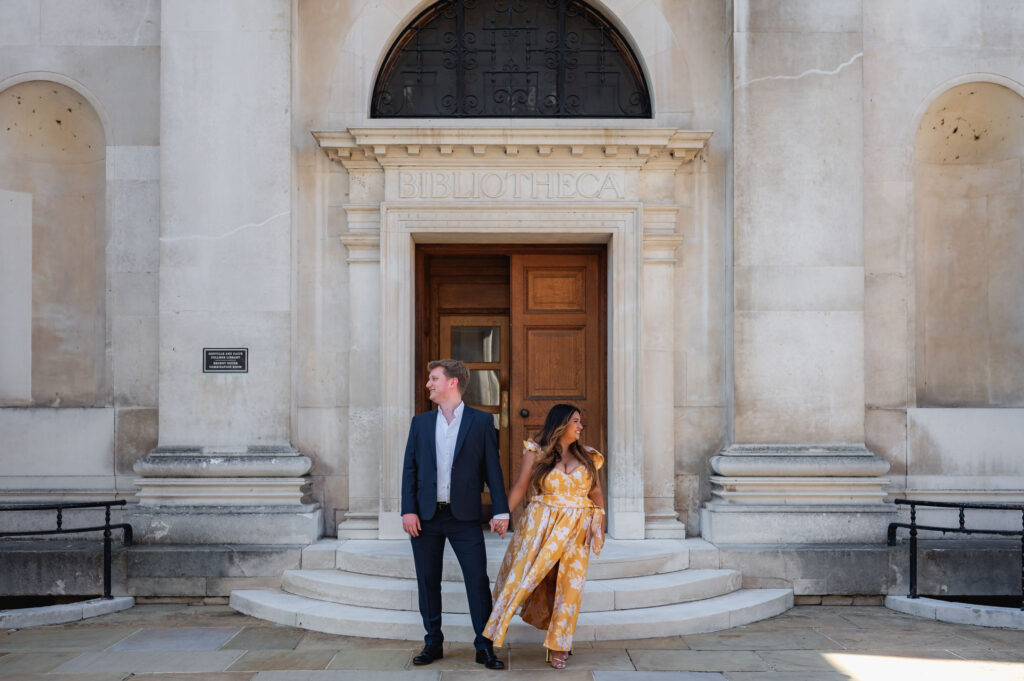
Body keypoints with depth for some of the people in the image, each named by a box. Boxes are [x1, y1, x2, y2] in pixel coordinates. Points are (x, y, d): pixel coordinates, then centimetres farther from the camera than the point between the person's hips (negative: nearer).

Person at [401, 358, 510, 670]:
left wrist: (501, 511, -4)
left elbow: (492, 468, 1)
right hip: (426, 516, 3)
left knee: (478, 580, -5)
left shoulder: (481, 421, 3)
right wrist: (408, 510, -4)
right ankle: (433, 644, 20)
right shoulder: (420, 422, 10)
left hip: (464, 516, -3)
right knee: (427, 582, 8)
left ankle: (485, 647, 4)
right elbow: (410, 468, 7)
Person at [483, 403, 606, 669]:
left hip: (576, 530, 2)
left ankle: (558, 644, 12)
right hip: (542, 526, -2)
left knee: (569, 584, 1)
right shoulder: (536, 453, 2)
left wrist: (600, 523, 0)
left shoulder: (587, 457, 10)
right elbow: (520, 486, -2)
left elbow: (596, 492, 12)